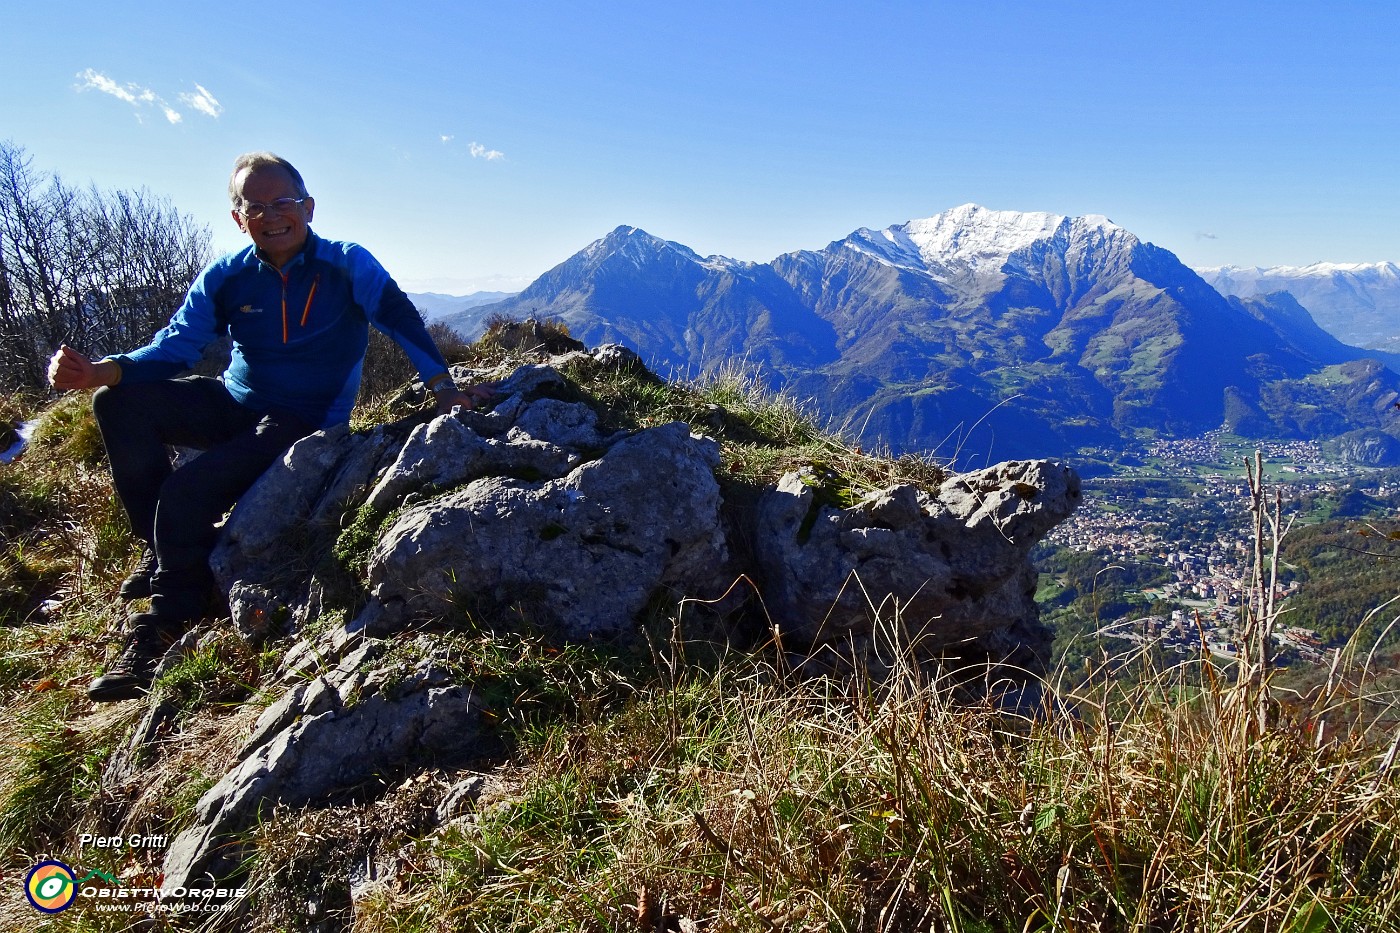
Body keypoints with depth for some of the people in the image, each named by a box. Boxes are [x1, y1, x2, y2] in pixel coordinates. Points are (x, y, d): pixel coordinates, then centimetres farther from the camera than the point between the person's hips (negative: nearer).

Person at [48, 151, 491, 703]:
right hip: (233, 405, 5)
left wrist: (446, 393, -33)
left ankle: (167, 626, -5)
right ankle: (159, 547, -1)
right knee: (120, 401, -14)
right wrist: (98, 371, -23)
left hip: (304, 426, -5)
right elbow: (173, 348, -5)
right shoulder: (225, 279, 0)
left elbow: (402, 322, -20)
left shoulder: (348, 265, -10)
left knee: (188, 489, -24)